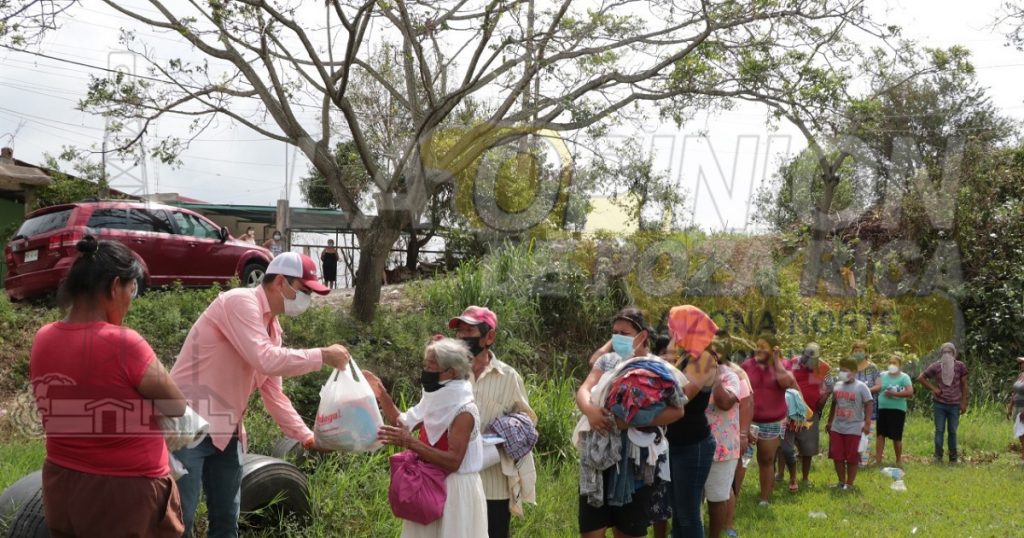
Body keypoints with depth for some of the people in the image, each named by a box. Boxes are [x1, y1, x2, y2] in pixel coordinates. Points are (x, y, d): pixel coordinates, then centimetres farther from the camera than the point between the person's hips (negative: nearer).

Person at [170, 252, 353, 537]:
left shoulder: (272, 327, 13)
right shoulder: (240, 302, -15)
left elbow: (272, 393, 17)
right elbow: (266, 360, -28)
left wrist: (305, 435, 8)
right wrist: (322, 356, -18)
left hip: (225, 429, 9)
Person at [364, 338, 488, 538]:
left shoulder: (464, 411, -19)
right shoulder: (436, 402, 6)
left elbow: (453, 462, -26)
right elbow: (403, 424, 14)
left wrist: (410, 443, -33)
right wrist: (381, 395, 4)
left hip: (454, 491, -8)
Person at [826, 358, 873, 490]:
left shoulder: (861, 387, -7)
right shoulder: (837, 385, 10)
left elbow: (869, 405, -10)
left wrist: (867, 423, -18)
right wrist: (830, 421, 19)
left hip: (854, 429, -5)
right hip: (837, 428, 5)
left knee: (852, 458, 1)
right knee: (837, 456, 6)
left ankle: (849, 484, 11)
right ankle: (841, 482, 20)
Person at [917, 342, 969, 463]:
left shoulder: (960, 366, 2)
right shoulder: (936, 366, 1)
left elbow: (964, 385, 5)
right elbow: (921, 378, 8)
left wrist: (964, 403, 1)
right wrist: (932, 388, -2)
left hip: (955, 404, 0)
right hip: (939, 403, 0)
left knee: (952, 431, 7)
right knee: (939, 430, 1)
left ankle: (953, 458, 14)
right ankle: (938, 456, 6)